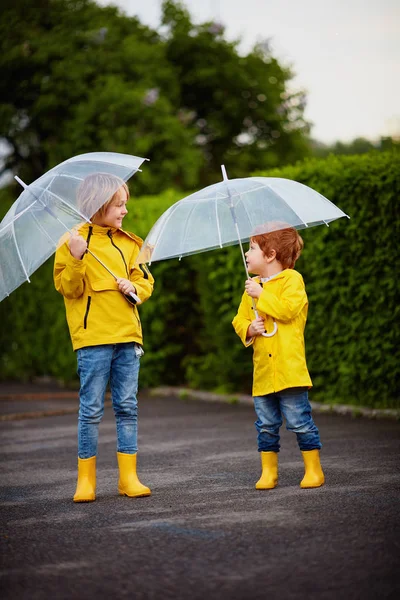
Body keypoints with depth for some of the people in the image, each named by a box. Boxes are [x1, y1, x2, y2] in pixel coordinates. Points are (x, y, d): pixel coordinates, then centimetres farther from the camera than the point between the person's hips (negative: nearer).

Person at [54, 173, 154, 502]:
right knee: (91, 408, -2)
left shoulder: (128, 243, 13)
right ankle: (86, 480, 6)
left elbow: (146, 281, 17)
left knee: (127, 406, 6)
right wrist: (76, 259, -23)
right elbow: (68, 288, -8)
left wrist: (134, 288, -4)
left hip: (127, 334, 5)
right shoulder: (74, 241, -2)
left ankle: (128, 476, 11)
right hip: (93, 336, -5)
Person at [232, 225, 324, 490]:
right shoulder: (252, 287, 16)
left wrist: (262, 295, -13)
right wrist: (249, 329, -2)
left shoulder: (291, 279, -3)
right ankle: (268, 472, 17)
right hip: (262, 369, 6)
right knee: (266, 425, 9)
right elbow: (239, 320, 19)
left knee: (299, 421, -4)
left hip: (289, 367, -6)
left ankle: (314, 470, 5)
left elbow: (289, 309, -18)